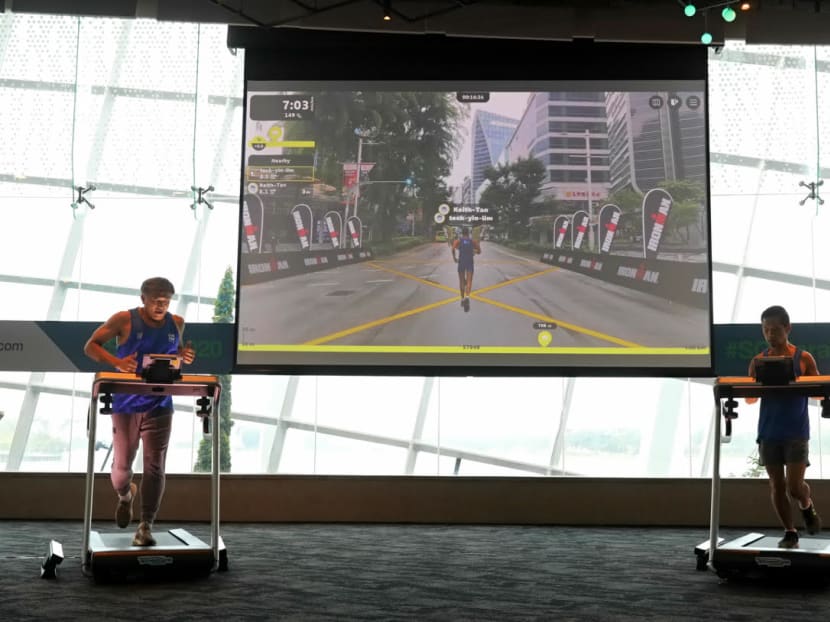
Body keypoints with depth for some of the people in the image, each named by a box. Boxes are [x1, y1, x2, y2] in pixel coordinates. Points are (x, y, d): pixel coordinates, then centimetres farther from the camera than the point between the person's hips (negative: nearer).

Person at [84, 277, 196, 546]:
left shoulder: (176, 323, 5)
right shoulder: (124, 320, -6)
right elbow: (90, 346, -4)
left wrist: (184, 355, -3)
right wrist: (117, 362, -22)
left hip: (160, 405, 2)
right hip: (126, 404, -2)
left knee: (154, 466, -6)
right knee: (122, 466, 5)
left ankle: (146, 526, 2)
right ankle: (125, 495, 40)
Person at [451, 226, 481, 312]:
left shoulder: (458, 240, 2)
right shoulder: (473, 241, 6)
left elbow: (453, 248, -16)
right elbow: (479, 251, 8)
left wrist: (454, 258, -4)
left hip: (461, 262, 0)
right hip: (470, 262, 0)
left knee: (461, 281, 17)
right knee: (469, 282, -7)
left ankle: (463, 299, 25)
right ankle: (467, 297, -33)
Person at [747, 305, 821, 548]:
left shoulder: (804, 359, -1)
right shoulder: (758, 361, 4)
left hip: (796, 432, -2)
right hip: (768, 432, 2)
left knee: (794, 486, -6)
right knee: (776, 485, 5)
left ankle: (807, 507, 27)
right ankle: (790, 533, 18)